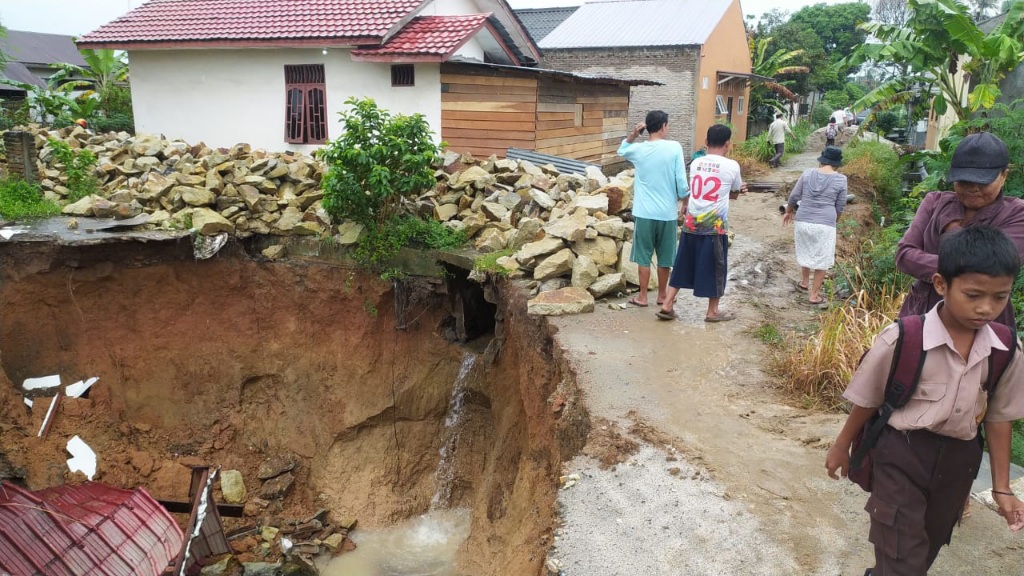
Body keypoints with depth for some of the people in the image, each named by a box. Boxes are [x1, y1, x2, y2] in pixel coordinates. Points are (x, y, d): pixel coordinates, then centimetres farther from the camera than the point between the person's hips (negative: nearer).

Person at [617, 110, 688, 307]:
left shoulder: (638, 149, -3)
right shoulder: (674, 147, -9)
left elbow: (621, 151, 22)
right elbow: (682, 181, -10)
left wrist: (633, 134, 6)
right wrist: (682, 199, 9)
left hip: (644, 213, 1)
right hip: (667, 213, 0)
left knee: (644, 257, 9)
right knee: (664, 258, 13)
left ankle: (642, 297, 15)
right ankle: (662, 295, 25)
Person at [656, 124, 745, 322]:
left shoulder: (695, 163, 5)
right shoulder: (731, 166, -7)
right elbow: (735, 192, 9)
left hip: (691, 224, 4)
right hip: (715, 226, -4)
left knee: (683, 265, 13)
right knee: (715, 268, 10)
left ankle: (666, 305, 13)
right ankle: (712, 311, 20)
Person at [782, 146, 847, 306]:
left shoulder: (808, 174, 1)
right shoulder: (841, 179, -4)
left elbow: (794, 196, 7)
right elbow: (840, 207, 3)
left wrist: (788, 212, 24)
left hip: (803, 221, 3)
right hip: (825, 225, -3)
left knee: (805, 252, 26)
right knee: (822, 260, 11)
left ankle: (804, 282, 43)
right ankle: (814, 295, 14)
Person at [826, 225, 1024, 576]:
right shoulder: (902, 340, -22)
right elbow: (868, 401, -7)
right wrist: (842, 447, 5)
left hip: (959, 459, 5)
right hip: (903, 454, -5)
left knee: (929, 545, 24)